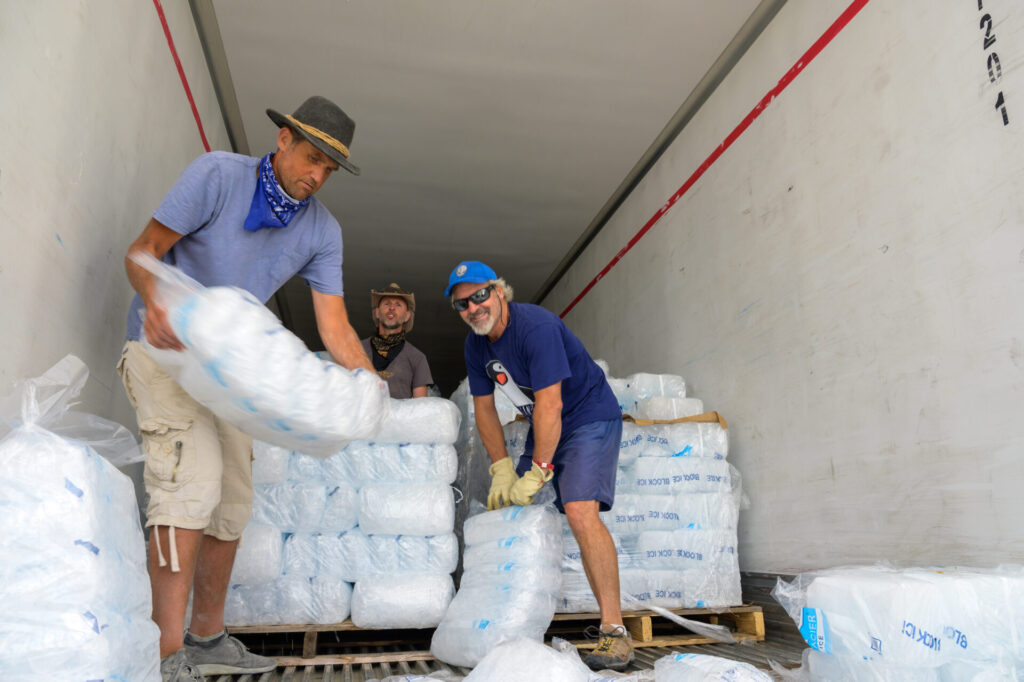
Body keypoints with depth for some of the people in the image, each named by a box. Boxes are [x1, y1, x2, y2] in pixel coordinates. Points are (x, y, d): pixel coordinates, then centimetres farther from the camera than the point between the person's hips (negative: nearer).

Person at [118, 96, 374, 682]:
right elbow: (143, 250, -13)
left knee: (232, 500, 7)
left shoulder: (322, 230, -3)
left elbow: (336, 329, -8)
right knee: (192, 477, -22)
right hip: (164, 346, -5)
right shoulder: (218, 174, -13)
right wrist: (154, 301, -35)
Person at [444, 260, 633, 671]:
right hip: (543, 427, 8)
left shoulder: (536, 327, -26)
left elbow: (550, 405, -27)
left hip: (590, 418, -8)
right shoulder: (476, 344, -1)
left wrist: (537, 472, -24)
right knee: (504, 508, 5)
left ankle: (614, 631, -16)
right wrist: (502, 469, -2)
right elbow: (484, 408, 4)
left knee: (580, 511, -26)